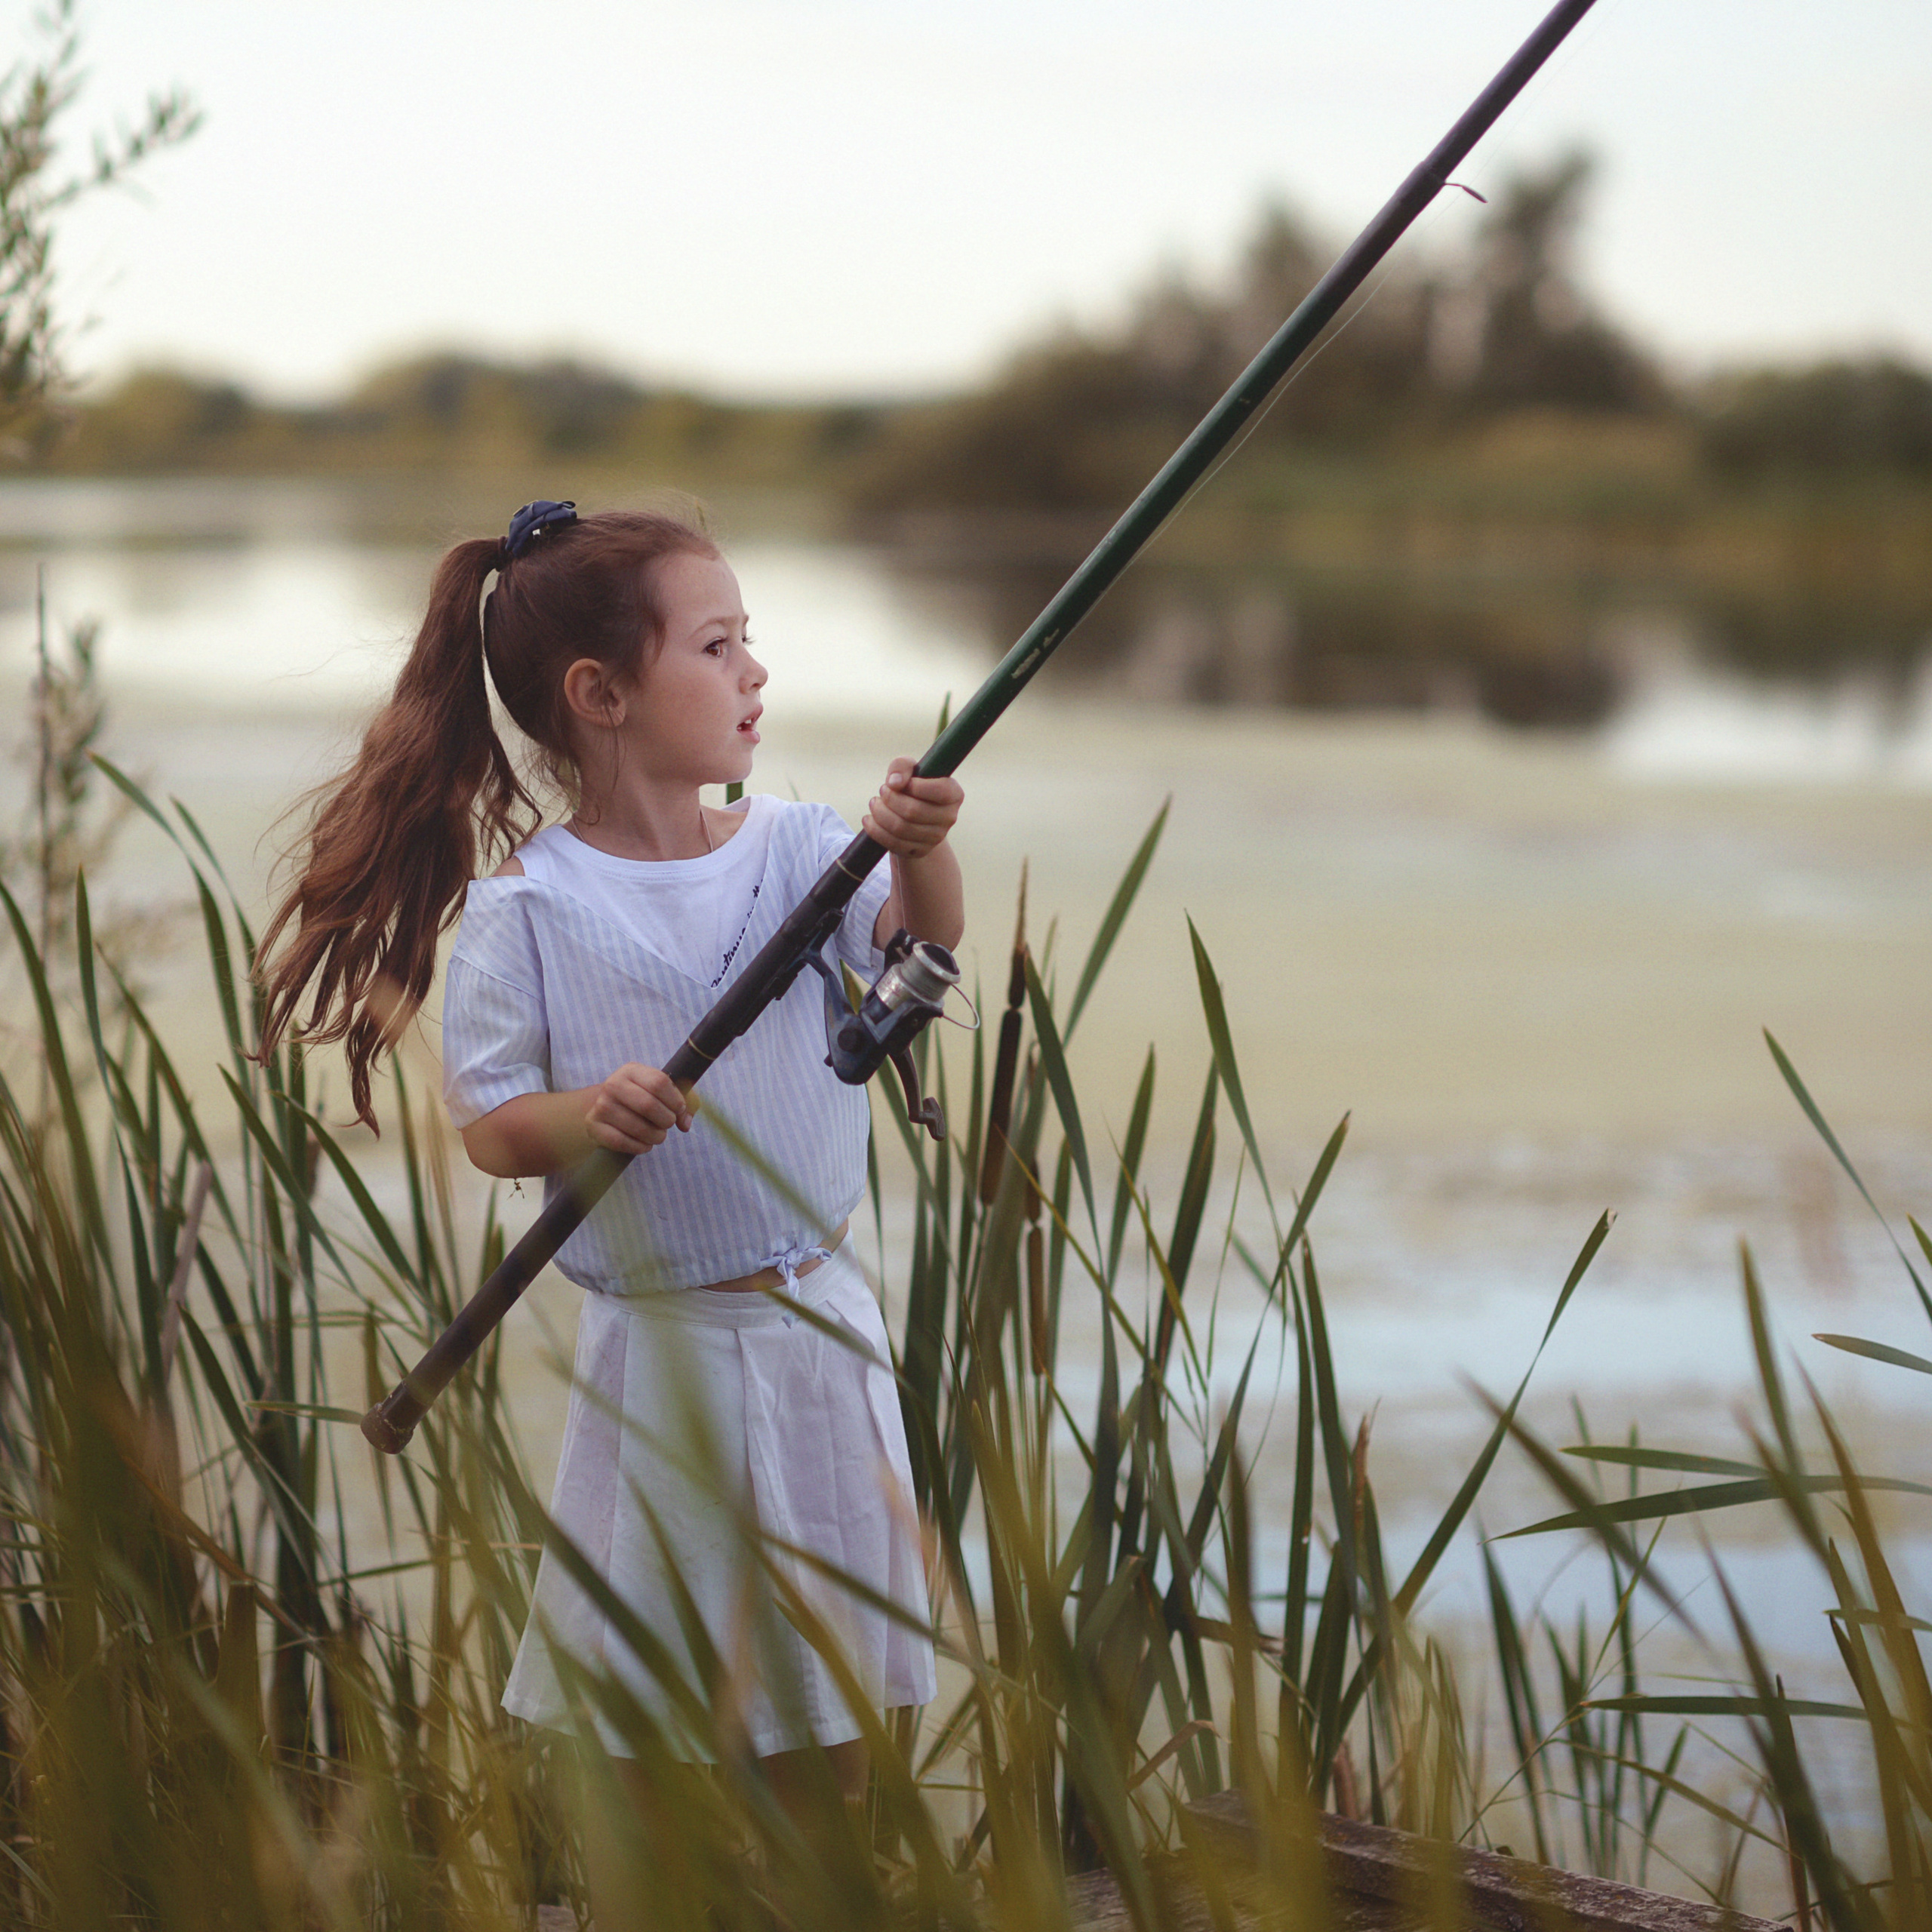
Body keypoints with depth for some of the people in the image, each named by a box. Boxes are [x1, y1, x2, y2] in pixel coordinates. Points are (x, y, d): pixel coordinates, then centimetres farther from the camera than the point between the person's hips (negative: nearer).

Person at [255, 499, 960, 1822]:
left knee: (828, 1710, 15)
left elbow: (924, 934, -17)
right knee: (644, 1697, 5)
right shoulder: (526, 908, -11)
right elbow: (487, 1125, -10)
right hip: (661, 1349, -3)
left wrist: (919, 855, -37)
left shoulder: (792, 851, -2)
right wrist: (586, 1116, -29)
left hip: (818, 1319, 4)